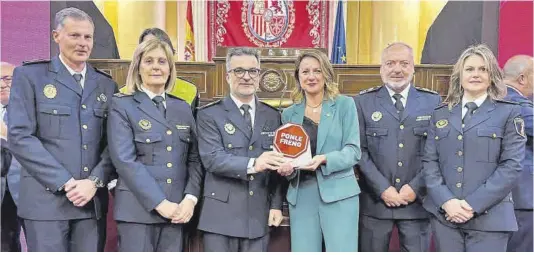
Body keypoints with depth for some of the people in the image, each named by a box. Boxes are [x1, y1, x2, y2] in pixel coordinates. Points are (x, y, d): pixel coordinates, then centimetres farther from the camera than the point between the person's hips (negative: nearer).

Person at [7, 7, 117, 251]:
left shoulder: (106, 84, 11)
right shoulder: (29, 76, 2)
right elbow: (19, 136, -8)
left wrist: (95, 181, -8)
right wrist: (65, 183, -12)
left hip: (93, 199, 3)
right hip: (47, 198, -3)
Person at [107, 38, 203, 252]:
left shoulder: (183, 108, 13)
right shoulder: (122, 106, -1)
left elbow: (194, 158, 9)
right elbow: (125, 160, -11)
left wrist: (190, 198, -6)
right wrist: (160, 203, -15)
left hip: (176, 210, 4)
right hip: (138, 209, -4)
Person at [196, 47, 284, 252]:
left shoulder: (272, 116, 10)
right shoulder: (209, 114, -1)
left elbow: (277, 164, 11)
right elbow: (211, 158, -15)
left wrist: (276, 205, 4)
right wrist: (252, 165, -29)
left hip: (259, 216, 3)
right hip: (221, 214, -3)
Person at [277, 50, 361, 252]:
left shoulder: (344, 104, 2)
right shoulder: (289, 113, 11)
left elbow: (353, 151, -4)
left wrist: (324, 159, -21)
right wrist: (286, 167, -9)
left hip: (338, 193, -3)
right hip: (301, 195, 3)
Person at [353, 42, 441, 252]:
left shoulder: (433, 101, 4)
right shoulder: (363, 101, 2)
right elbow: (360, 151, -3)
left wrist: (416, 188, -8)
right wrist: (382, 189, -10)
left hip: (417, 200, 1)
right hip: (374, 201, 0)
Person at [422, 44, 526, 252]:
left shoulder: (509, 113, 4)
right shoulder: (440, 114, 11)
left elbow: (511, 166, -5)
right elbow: (429, 161, 5)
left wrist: (473, 205, -13)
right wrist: (446, 201, -10)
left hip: (489, 217, -2)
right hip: (444, 214, 3)